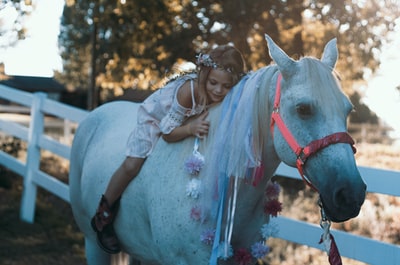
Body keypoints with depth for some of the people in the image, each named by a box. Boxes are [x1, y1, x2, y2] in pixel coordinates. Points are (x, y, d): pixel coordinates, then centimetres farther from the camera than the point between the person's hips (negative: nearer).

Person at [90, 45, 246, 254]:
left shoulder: (229, 98, -28)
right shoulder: (189, 90, -42)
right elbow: (168, 133, -35)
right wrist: (191, 129, -53)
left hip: (190, 122, 6)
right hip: (156, 118, -5)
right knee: (132, 165, -13)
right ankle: (103, 216, 7)